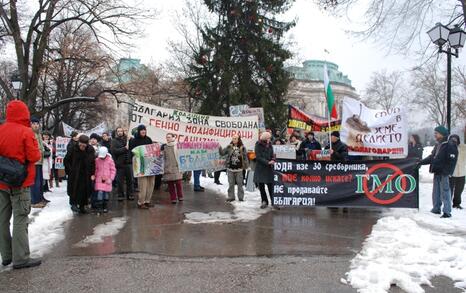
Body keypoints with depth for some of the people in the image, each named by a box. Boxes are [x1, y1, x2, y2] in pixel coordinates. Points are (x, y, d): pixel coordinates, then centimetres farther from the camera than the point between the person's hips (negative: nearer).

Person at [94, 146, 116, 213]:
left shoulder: (110, 160, -4)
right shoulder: (97, 160, 1)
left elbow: (113, 170, -1)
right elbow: (95, 169, 11)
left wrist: (110, 179, -6)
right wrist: (95, 176, 1)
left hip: (107, 180, 0)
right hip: (99, 180, 0)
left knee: (106, 193, 5)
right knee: (99, 192, -10)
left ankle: (105, 207, 18)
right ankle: (99, 207, -2)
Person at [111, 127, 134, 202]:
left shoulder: (127, 139, 13)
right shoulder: (114, 141, 4)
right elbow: (114, 151, -11)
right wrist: (124, 149, -14)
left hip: (128, 163, 3)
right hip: (120, 164, -2)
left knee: (129, 179, 6)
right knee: (120, 181, 3)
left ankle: (130, 195, 16)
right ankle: (120, 195, 13)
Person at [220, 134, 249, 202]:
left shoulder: (242, 148, -1)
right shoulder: (229, 147, 2)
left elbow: (245, 157, 2)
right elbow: (222, 153, 2)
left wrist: (245, 166, -3)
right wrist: (219, 148, -16)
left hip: (239, 169, -1)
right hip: (230, 169, 2)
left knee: (240, 183, 5)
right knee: (231, 184, 8)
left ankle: (241, 197, 15)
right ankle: (231, 197, 18)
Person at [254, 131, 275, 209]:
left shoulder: (270, 145, 6)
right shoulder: (258, 145, -4)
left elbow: (272, 155, 9)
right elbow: (258, 157, -10)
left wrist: (272, 160, -13)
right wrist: (268, 162, -17)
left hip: (269, 168, 1)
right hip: (260, 168, -1)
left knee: (270, 185, -3)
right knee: (261, 185, 5)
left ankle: (273, 201, 4)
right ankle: (264, 201, 19)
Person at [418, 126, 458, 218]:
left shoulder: (450, 146, -11)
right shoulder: (438, 145, 15)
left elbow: (451, 161, -16)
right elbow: (432, 157, 23)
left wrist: (446, 172, -21)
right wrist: (421, 162, 16)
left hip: (443, 173, -9)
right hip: (437, 172, 9)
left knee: (445, 192, -5)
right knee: (436, 192, 14)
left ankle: (447, 211, 0)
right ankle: (436, 208, 25)